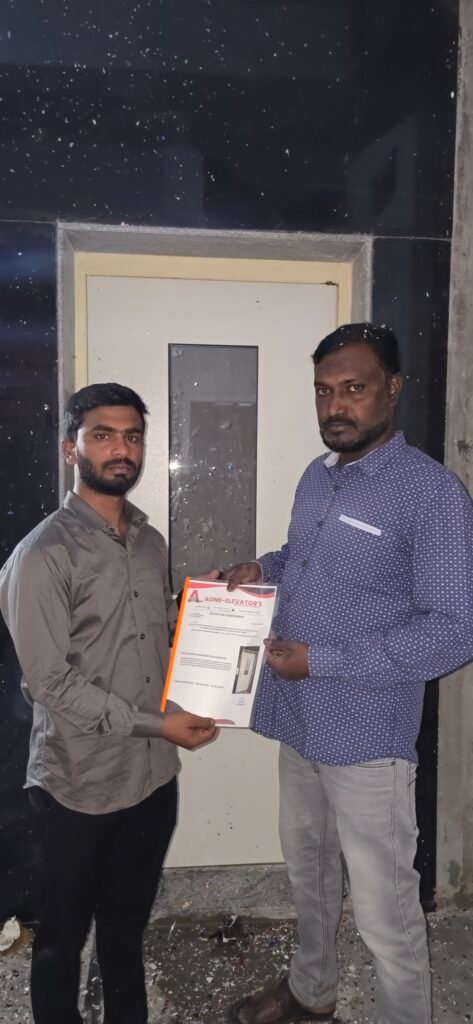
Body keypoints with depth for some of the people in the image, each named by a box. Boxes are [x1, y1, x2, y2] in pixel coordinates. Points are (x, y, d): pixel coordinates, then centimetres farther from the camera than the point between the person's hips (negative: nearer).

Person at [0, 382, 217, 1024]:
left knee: (128, 925, 24)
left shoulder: (152, 542, 4)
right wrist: (156, 725, -19)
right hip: (79, 784, -5)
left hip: (153, 775, 6)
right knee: (64, 934, 18)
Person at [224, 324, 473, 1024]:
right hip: (298, 721, 8)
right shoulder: (316, 477, 6)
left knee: (385, 912, 8)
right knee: (307, 869, 26)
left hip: (367, 736, -8)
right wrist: (265, 567, 1)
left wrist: (320, 660, -23)